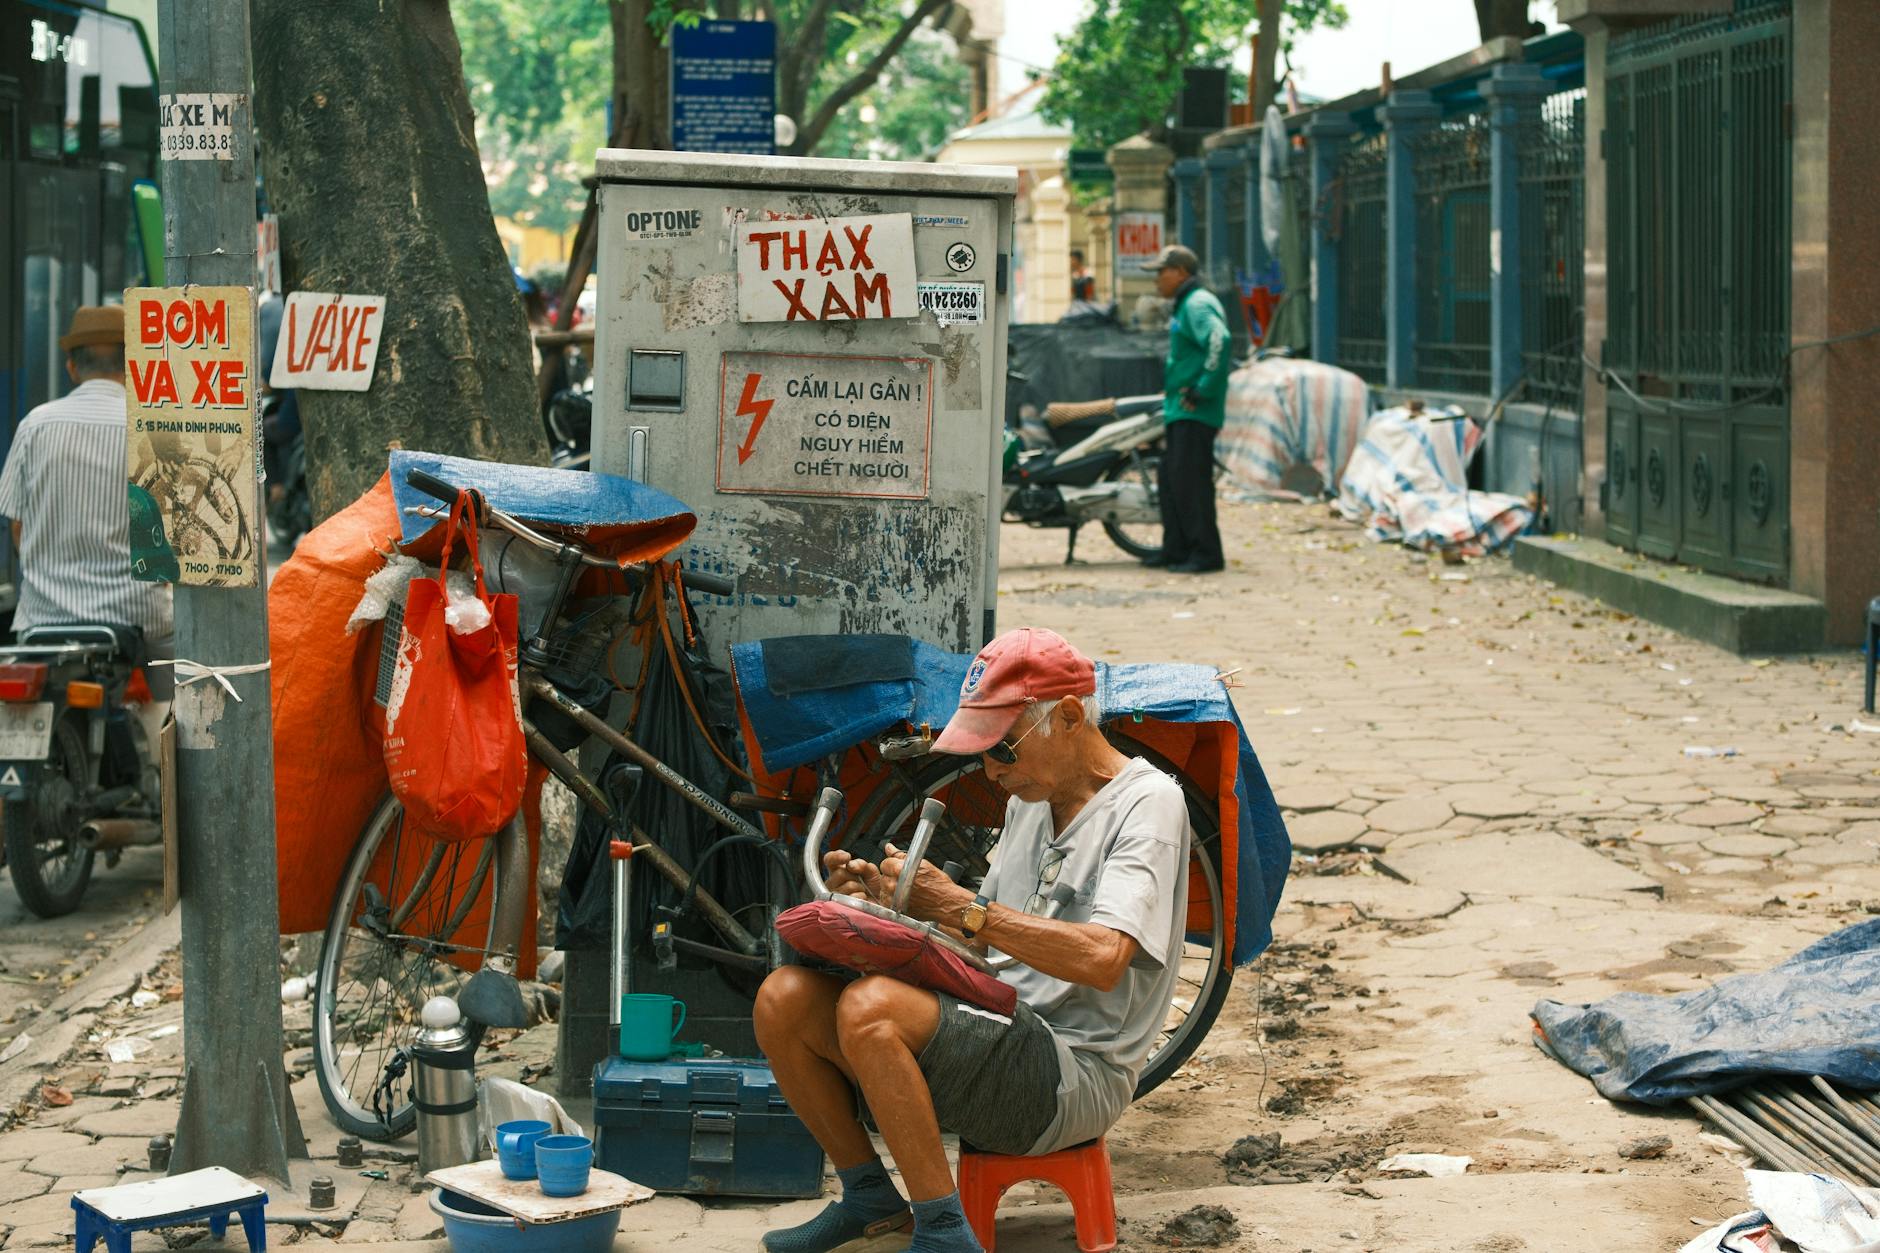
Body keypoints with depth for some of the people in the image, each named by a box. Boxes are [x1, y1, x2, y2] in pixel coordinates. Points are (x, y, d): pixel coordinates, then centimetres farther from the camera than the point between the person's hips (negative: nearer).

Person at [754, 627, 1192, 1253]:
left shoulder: (1148, 801, -8)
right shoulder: (1030, 799, 18)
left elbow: (1103, 957, -23)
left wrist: (958, 906, -19)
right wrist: (885, 896, 1)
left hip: (1077, 1074, -8)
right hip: (996, 1030, 8)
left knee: (870, 1007, -30)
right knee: (784, 998, -7)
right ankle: (869, 1199, 8)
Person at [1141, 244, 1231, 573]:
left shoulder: (1198, 304, -13)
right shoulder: (1185, 305, 20)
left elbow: (1220, 341, -29)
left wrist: (1203, 390, -26)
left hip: (1194, 413, -11)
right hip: (1179, 410, 11)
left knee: (1190, 481, -11)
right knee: (1171, 481, 14)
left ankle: (1206, 553, -9)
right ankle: (1176, 549, 20)